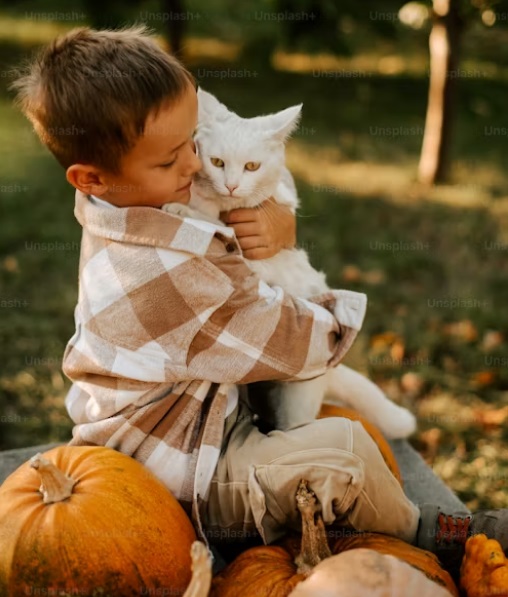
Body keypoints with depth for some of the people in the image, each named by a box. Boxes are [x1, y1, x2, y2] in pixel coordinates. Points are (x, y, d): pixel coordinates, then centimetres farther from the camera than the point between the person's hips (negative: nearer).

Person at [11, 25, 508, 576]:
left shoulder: (127, 214, -4)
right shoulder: (170, 275, -35)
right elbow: (298, 345, -25)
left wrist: (279, 229, -18)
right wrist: (345, 312, -3)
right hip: (181, 484, -10)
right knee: (341, 445, -24)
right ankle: (418, 532, 8)